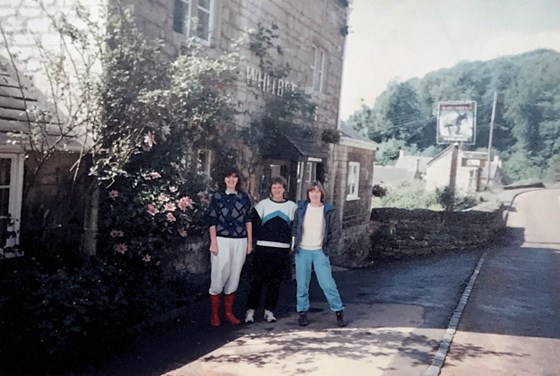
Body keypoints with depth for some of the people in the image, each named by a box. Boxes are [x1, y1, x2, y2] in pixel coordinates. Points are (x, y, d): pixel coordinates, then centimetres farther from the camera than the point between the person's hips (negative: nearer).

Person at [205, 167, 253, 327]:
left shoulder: (244, 197, 9)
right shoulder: (217, 196, 2)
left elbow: (248, 220, 11)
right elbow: (211, 220, -2)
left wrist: (250, 242, 8)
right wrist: (213, 242, -9)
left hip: (240, 241, 3)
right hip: (222, 240, -3)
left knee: (234, 277, 8)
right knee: (219, 276, -3)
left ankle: (229, 313, 19)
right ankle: (214, 314, 8)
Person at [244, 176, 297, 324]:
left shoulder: (292, 207, 8)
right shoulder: (262, 204, 5)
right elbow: (255, 224, 4)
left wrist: (292, 244, 1)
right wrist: (261, 238, -4)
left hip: (283, 250, 2)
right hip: (263, 248, -1)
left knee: (276, 281, 7)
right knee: (258, 279, -1)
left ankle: (269, 310, 17)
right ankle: (251, 310, 8)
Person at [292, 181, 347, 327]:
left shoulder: (329, 211, -2)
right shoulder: (301, 209, 3)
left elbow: (336, 232, 1)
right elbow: (295, 227, 11)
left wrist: (328, 248, -3)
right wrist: (295, 244, 2)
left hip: (320, 252, -2)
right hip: (302, 251, 2)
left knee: (327, 283, -5)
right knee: (302, 284, 6)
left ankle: (339, 312, 8)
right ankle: (302, 312, 18)